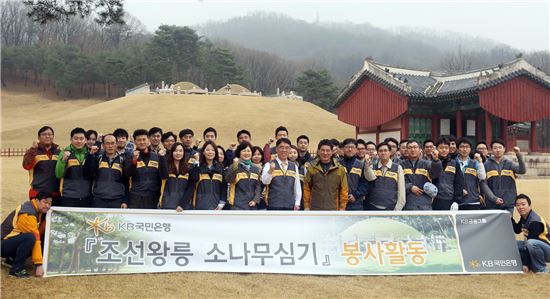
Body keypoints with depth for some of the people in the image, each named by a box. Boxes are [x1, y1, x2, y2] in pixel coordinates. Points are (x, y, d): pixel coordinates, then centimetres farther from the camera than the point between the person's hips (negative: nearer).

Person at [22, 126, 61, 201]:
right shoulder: (33, 152, 4)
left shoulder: (59, 152, 12)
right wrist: (33, 148, -22)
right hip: (38, 194, -3)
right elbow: (26, 166, -15)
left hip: (56, 194, 3)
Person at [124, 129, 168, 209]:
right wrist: (134, 160, -28)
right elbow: (127, 174, -11)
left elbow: (164, 176, 1)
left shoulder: (156, 157, 10)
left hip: (153, 199, 2)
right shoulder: (131, 157, 5)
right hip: (136, 198, -2)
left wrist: (162, 158, -10)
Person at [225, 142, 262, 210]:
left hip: (252, 205, 5)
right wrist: (234, 166, -29)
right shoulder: (233, 167, -1)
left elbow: (258, 186, 8)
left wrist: (255, 200, -4)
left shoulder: (257, 169, 12)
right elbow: (229, 180, -18)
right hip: (238, 205, -4)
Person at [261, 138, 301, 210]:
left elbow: (297, 186, 14)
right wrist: (270, 171, -39)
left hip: (290, 206, 4)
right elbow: (265, 181, -19)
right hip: (274, 205, -4)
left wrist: (297, 203, 7)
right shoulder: (269, 165, -2)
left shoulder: (294, 167, 12)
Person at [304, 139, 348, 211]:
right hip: (315, 210, 0)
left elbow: (344, 190, 3)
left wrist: (342, 207, -1)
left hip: (333, 210, 0)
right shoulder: (311, 168, 2)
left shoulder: (340, 169, 1)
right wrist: (306, 206, 0)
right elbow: (306, 188, 4)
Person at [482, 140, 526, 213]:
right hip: (492, 204, -1)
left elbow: (522, 170, -12)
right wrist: (494, 198, -11)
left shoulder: (509, 164, 6)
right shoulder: (486, 165, 2)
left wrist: (519, 155, -26)